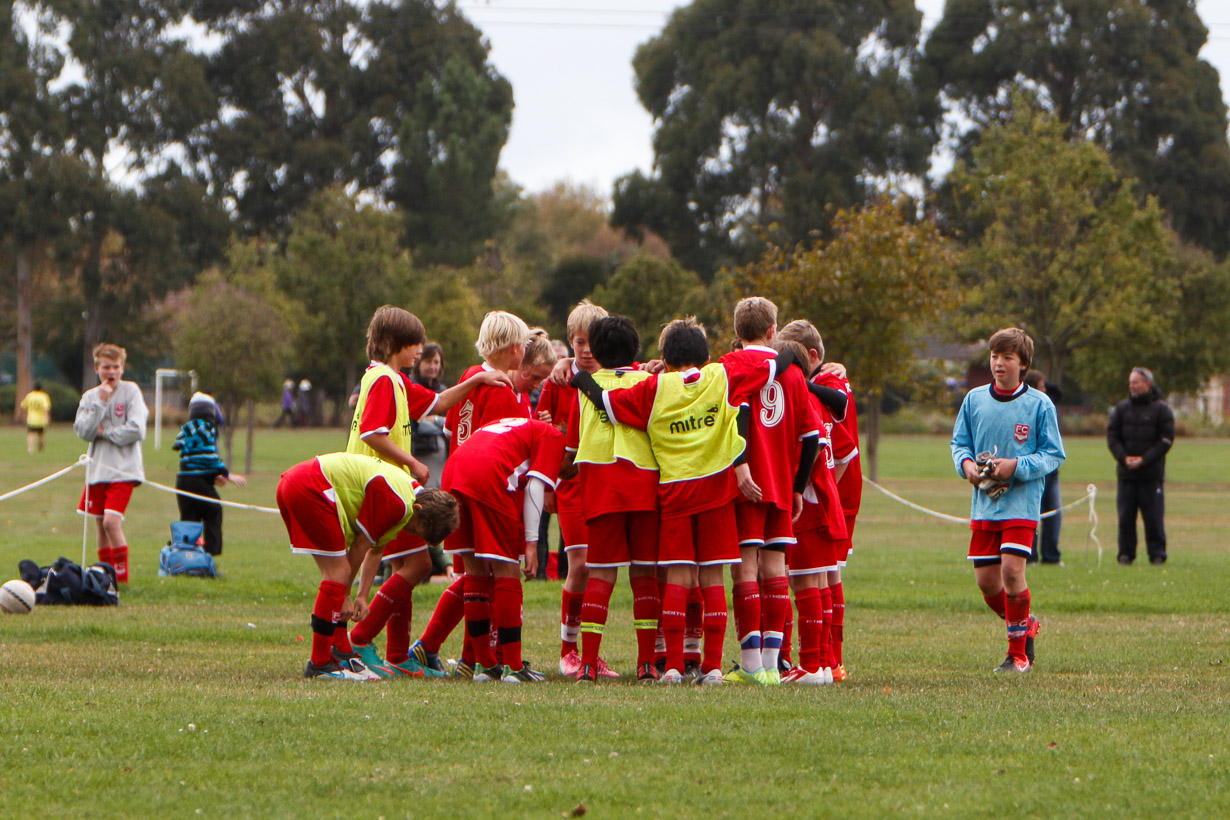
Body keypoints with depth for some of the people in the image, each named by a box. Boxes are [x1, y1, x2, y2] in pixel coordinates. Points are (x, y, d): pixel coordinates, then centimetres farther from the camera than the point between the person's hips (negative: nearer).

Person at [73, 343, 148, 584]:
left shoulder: (130, 391, -4)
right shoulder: (89, 397, 8)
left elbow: (137, 431, -12)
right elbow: (83, 432, -5)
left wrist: (105, 433, -6)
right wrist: (100, 403, -12)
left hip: (123, 469, -5)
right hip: (97, 469, 5)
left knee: (112, 521, -16)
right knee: (101, 524, 8)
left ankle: (122, 576, -8)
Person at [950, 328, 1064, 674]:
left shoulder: (1039, 405, -4)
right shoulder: (974, 400, 5)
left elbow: (1053, 455, -2)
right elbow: (959, 442, 14)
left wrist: (1016, 466, -16)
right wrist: (966, 463, -8)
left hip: (1022, 502, -4)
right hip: (984, 504, 4)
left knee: (1012, 570, -16)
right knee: (986, 578, 3)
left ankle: (1018, 653, -1)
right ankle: (1025, 625, 31)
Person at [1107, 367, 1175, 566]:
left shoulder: (1161, 409, 1)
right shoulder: (1121, 409, 10)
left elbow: (1166, 440, -4)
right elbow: (1112, 436, 7)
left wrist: (1144, 460, -13)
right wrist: (1124, 458, -9)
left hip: (1152, 473, -3)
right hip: (1126, 473, 3)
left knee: (1153, 516, -4)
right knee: (1125, 516, 2)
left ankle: (1157, 554, 3)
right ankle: (1126, 553, 8)